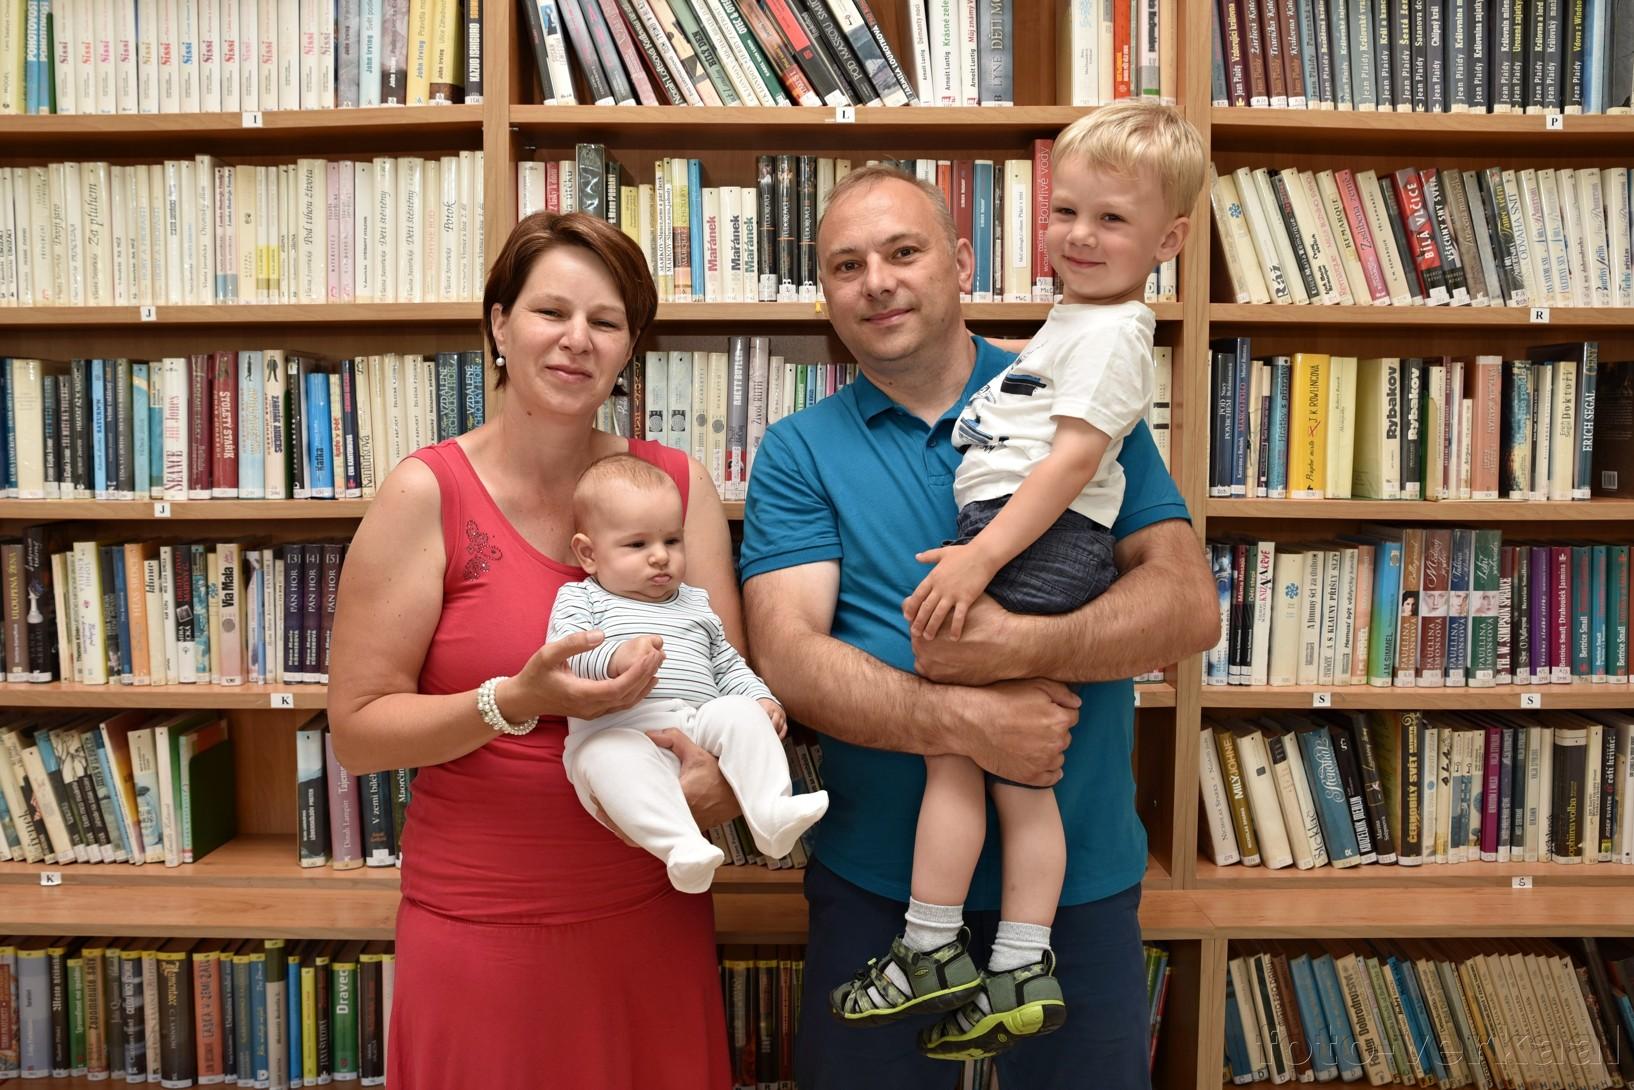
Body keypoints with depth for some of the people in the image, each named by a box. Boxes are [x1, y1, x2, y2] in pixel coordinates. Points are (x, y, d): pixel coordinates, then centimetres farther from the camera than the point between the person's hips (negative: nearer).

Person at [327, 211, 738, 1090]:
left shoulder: (678, 484, -1)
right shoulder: (427, 494, -10)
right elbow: (356, 730, -9)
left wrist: (717, 774, -19)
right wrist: (516, 702, -24)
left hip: (653, 911, 3)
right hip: (482, 923, -3)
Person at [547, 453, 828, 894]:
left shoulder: (696, 604, 28)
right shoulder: (579, 599, 13)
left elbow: (729, 666, 32)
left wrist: (761, 699, 12)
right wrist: (615, 659, -28)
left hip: (698, 721, 5)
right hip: (615, 729, -4)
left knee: (740, 714, -23)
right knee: (611, 756, -37)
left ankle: (771, 813, -32)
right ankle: (681, 844, -50)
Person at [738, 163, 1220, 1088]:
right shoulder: (799, 453, -1)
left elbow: (1190, 605, -9)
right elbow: (789, 658, -12)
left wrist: (1022, 647, -24)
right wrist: (964, 722, -25)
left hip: (1080, 875, 1)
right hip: (875, 880, 0)